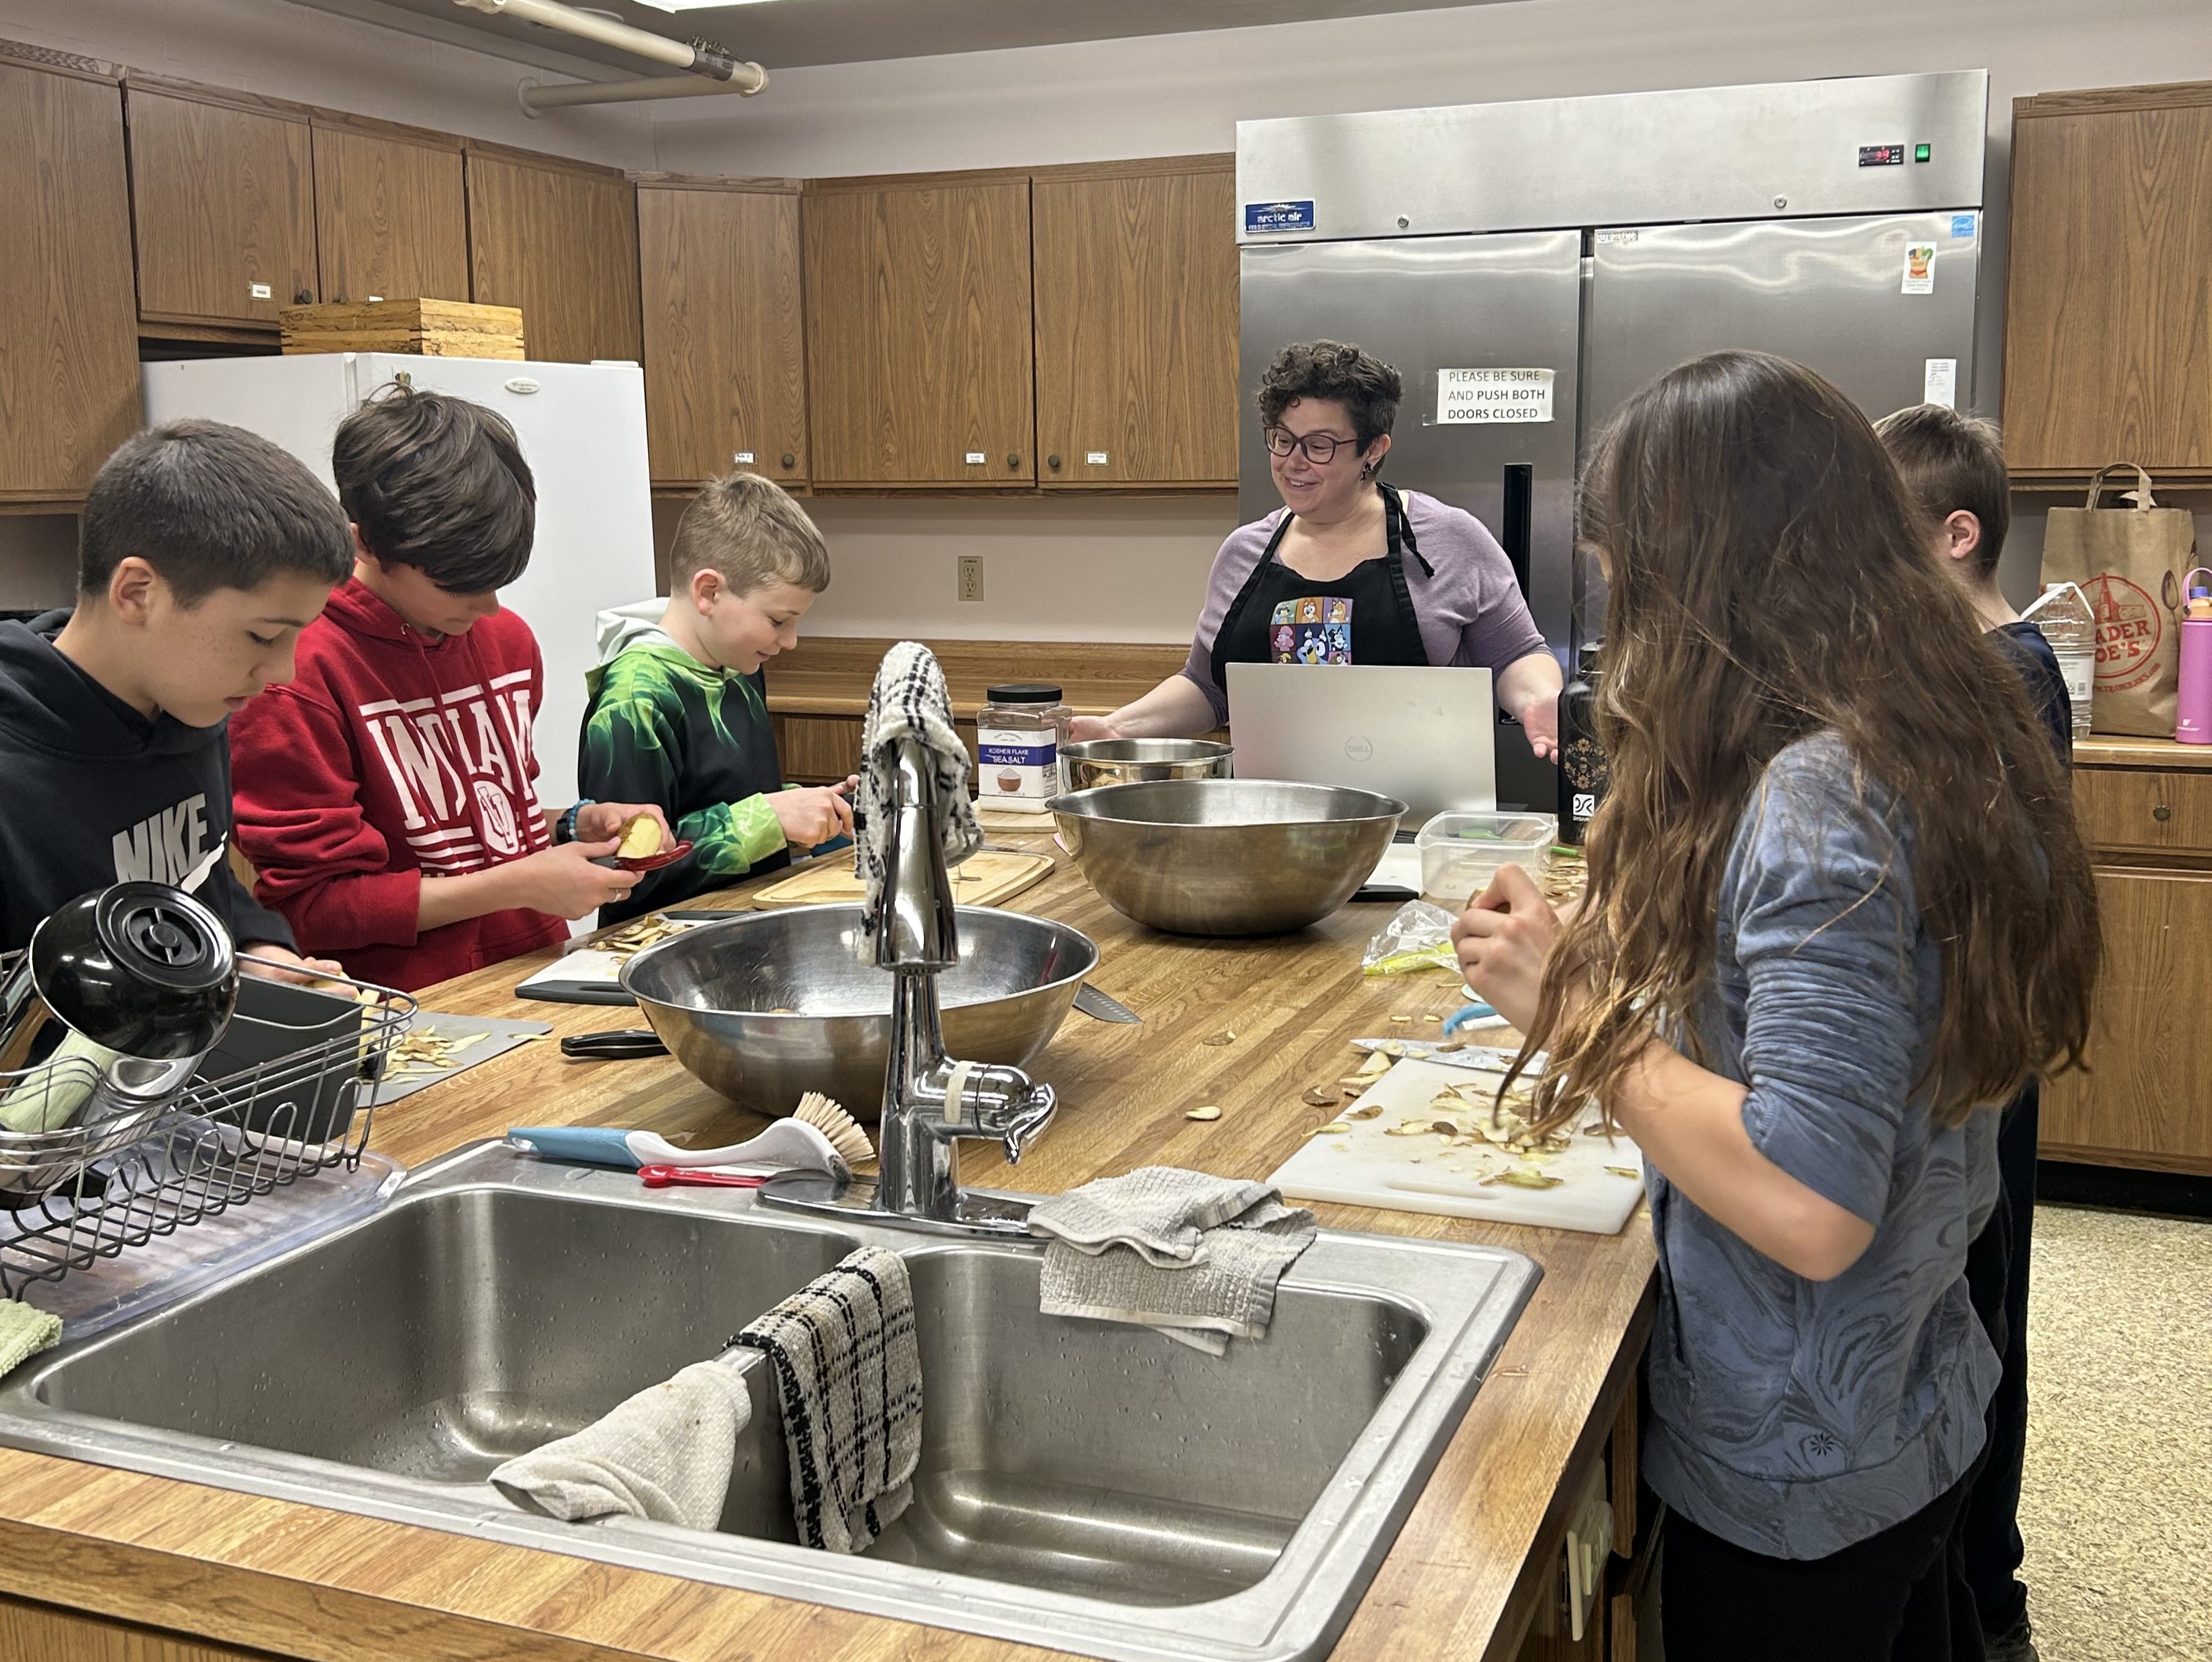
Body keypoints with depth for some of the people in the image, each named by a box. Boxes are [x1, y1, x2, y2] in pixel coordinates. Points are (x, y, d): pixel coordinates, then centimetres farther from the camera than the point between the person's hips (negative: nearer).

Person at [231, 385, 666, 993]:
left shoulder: (508, 640, 13)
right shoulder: (300, 674, -11)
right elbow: (307, 905, -11)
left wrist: (575, 826, 6)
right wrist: (518, 884, -14)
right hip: (416, 1010, -5)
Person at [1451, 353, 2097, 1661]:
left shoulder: (1813, 797, -27)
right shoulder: (1944, 751, 0)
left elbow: (1811, 1207, -32)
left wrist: (1578, 1008, -23)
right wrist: (1626, 950, 5)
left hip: (1793, 1489, -8)